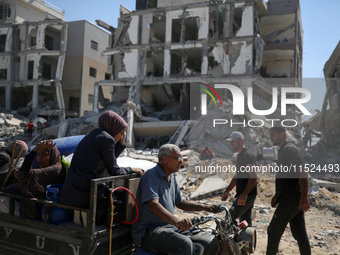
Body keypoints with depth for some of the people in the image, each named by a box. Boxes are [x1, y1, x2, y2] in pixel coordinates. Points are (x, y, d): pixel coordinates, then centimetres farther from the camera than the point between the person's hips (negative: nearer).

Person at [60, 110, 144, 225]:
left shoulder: (93, 135, 16)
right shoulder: (106, 139, -10)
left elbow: (108, 162, 20)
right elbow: (113, 170, -3)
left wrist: (121, 143, 17)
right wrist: (132, 170, 12)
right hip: (85, 194, -9)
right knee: (124, 198, 5)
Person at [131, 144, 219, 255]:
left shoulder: (172, 178, 17)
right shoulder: (151, 175, -11)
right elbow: (154, 204, -26)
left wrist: (204, 207, 14)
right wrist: (176, 220, -41)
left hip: (170, 229, 8)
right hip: (149, 232, -8)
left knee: (212, 243, -8)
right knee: (185, 244, -35)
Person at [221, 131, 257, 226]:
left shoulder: (248, 155, -13)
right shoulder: (240, 156, 18)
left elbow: (253, 177, -22)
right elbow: (237, 177, 25)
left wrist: (244, 195, -28)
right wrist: (227, 191, 20)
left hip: (248, 194, -10)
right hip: (244, 194, 10)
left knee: (230, 217, -13)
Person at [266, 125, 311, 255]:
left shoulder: (289, 149, -13)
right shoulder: (283, 150, 18)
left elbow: (302, 172, -22)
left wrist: (304, 197, -28)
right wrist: (277, 195, 26)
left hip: (290, 200, -10)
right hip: (295, 200, 10)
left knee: (274, 231, -1)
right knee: (300, 234, 12)